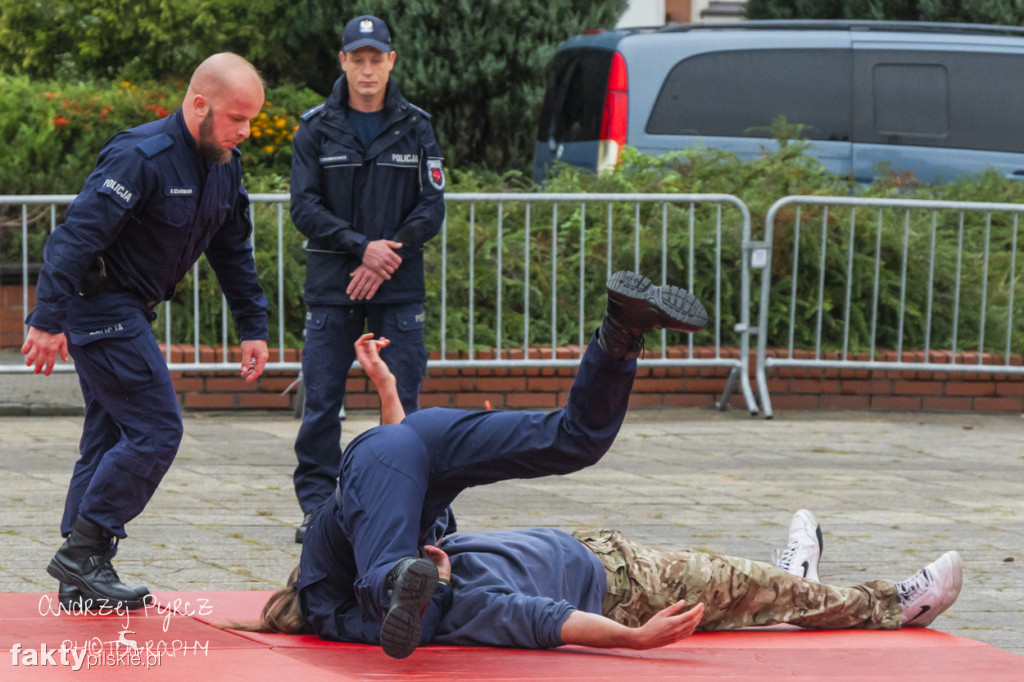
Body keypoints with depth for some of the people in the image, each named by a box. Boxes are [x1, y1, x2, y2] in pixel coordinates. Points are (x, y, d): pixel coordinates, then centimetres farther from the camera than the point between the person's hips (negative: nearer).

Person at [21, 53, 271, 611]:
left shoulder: (225, 167, 7)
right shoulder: (142, 157, -22)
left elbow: (233, 252, 19)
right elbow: (77, 234, -26)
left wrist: (253, 327, 16)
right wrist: (49, 320, -30)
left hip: (127, 312, 10)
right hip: (99, 306, -10)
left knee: (110, 436, 11)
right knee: (155, 430, -13)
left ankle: (81, 576, 15)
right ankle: (83, 551, -8)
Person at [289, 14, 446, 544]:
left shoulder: (415, 128, 6)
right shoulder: (316, 129, 4)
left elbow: (432, 207, 3)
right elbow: (304, 207, -3)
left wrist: (388, 255, -11)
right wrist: (362, 247, -15)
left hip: (399, 289, 0)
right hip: (331, 288, 0)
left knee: (403, 401, -1)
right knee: (321, 403, -2)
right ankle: (316, 506, 5)